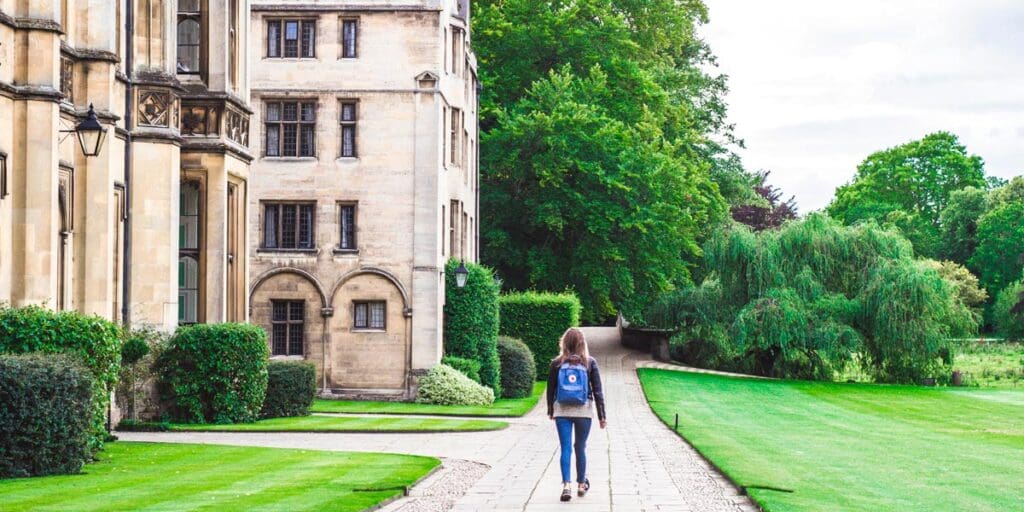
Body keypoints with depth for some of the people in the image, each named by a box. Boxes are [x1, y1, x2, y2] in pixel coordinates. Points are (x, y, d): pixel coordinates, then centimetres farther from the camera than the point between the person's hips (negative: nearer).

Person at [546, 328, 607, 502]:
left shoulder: (557, 363, -1)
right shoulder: (589, 363, -3)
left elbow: (550, 389, 5)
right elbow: (598, 391, -1)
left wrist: (550, 411, 19)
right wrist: (602, 415, 3)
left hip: (562, 411, 0)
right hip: (584, 411, 0)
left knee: (565, 448, 0)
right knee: (580, 448, 13)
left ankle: (566, 485, -13)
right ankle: (581, 484, 23)